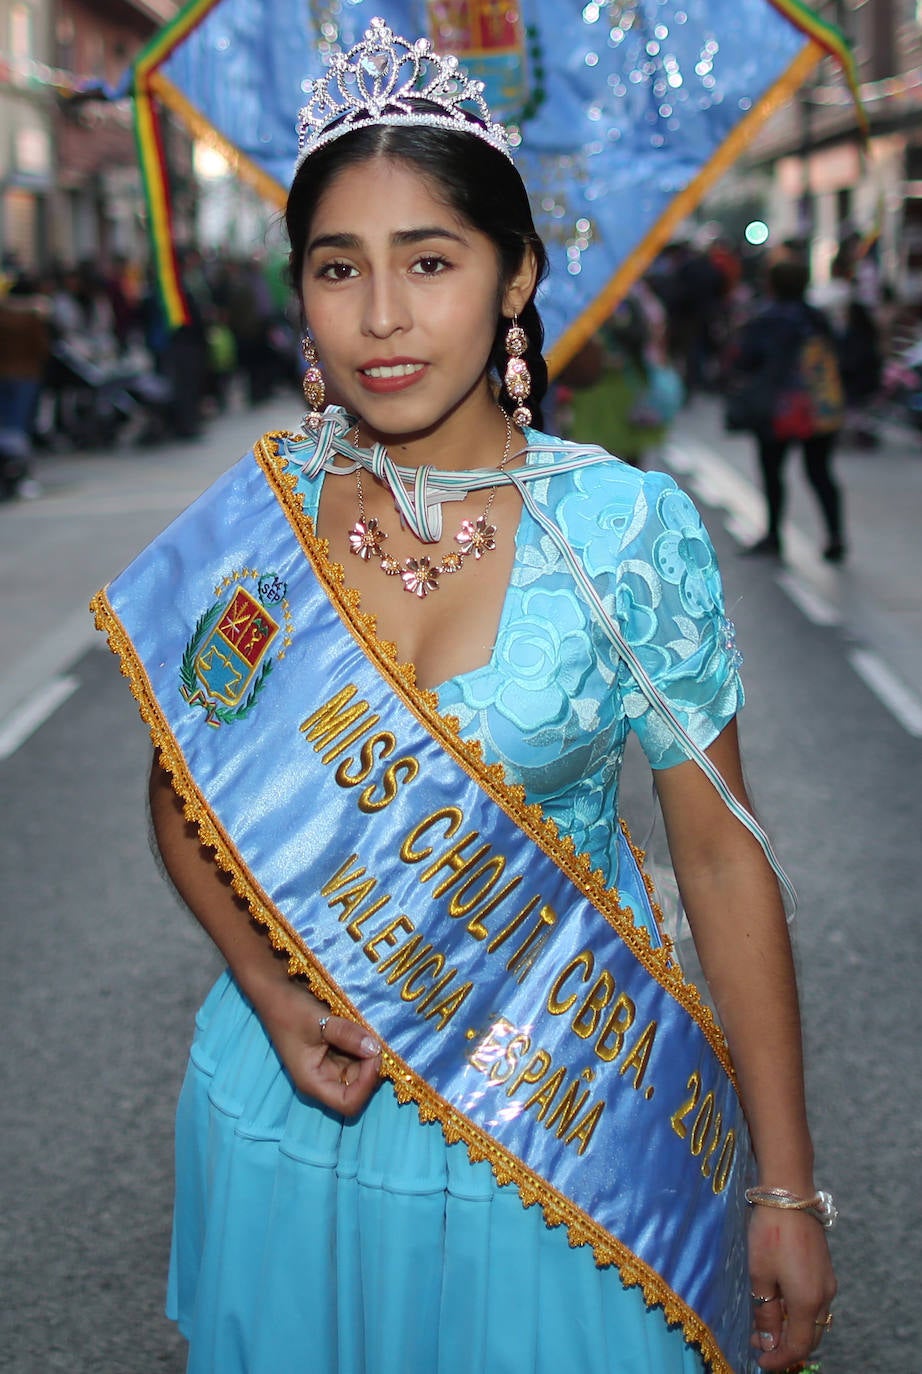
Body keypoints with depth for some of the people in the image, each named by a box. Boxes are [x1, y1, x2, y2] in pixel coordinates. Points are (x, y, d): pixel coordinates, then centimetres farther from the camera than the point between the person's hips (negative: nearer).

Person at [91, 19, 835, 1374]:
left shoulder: (632, 532, -11)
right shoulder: (247, 527, -6)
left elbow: (723, 859, -7)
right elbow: (182, 793, 8)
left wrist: (787, 1187, -5)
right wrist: (271, 987, -11)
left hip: (561, 1146, -2)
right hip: (293, 1122, 2)